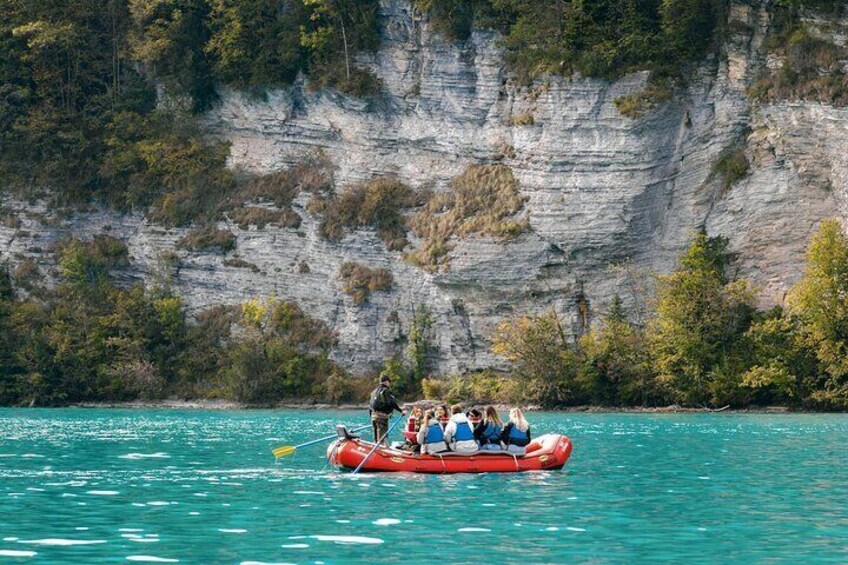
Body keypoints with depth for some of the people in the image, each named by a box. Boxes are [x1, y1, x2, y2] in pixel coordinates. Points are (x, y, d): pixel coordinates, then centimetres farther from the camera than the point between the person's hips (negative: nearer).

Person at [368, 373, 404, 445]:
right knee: (383, 437, -12)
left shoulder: (374, 391, 19)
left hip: (373, 415, 9)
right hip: (382, 416, -9)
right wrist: (401, 410, -14)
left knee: (376, 438, 14)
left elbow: (369, 406, 21)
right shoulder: (386, 390, -7)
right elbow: (392, 403, -17)